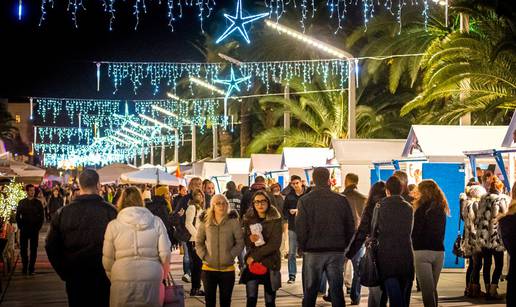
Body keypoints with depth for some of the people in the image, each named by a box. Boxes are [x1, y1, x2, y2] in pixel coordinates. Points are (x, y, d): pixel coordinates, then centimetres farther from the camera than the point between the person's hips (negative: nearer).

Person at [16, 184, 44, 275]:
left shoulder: (38, 202, 4)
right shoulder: (21, 202, 6)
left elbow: (42, 216, 6)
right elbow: (18, 216, 9)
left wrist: (38, 227, -3)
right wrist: (20, 226, 0)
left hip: (35, 229, -1)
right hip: (24, 229, 1)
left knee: (34, 249, 1)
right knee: (23, 249, 1)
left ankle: (31, 268, 6)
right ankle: (24, 267, 11)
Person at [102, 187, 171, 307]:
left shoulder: (113, 225, 2)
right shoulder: (157, 222, 5)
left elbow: (107, 259, 3)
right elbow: (165, 254, 2)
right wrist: (162, 276, 18)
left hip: (123, 282, -1)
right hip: (152, 281, 1)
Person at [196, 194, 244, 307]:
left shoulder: (233, 221, -6)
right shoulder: (205, 222, -1)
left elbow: (240, 243, -2)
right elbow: (198, 242, 7)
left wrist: (230, 256, -11)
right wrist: (204, 256, -5)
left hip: (227, 269, -1)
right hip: (208, 268, 1)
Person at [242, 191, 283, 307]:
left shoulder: (275, 220, -5)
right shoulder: (248, 219, 5)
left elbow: (275, 244, -12)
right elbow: (245, 241, 8)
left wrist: (255, 256, -14)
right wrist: (250, 239, -16)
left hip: (270, 264, -2)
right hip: (252, 264, 2)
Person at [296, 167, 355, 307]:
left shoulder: (305, 201, -6)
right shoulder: (342, 200, -1)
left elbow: (300, 228, -7)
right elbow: (350, 227, 2)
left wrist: (303, 247, 6)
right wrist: (344, 246, 12)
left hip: (313, 251, -1)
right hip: (337, 251, 1)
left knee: (310, 292, 6)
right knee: (337, 290, 8)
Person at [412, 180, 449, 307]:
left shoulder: (423, 207, -9)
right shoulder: (441, 208, 11)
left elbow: (415, 231, -8)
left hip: (423, 251, -6)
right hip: (439, 251, 6)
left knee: (427, 289, -6)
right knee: (433, 288, 15)